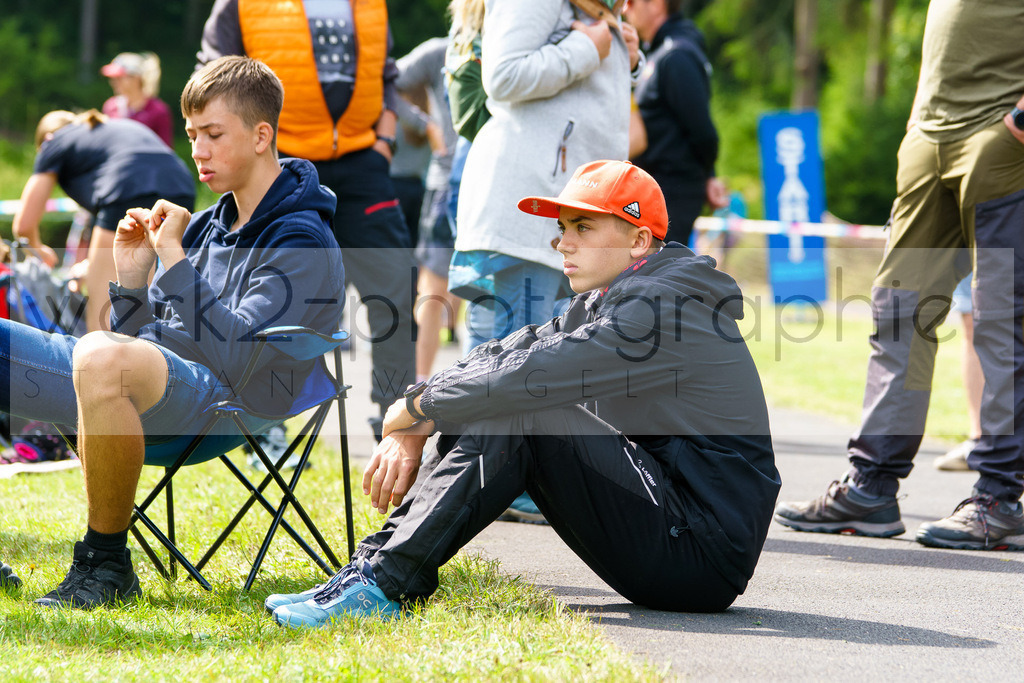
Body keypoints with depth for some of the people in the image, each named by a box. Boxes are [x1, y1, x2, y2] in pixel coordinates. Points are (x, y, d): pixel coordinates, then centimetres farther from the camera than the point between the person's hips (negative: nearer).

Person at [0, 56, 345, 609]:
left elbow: (237, 354, -18)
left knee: (101, 356, -40)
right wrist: (132, 277, 3)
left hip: (222, 402, -9)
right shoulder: (207, 226, 21)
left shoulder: (304, 242, -4)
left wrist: (174, 258, -15)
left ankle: (107, 564, -25)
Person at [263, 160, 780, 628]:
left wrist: (416, 408, -10)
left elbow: (536, 374, -23)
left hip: (703, 559, -10)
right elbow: (502, 356, 9)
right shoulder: (604, 303, 16)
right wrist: (409, 432, -6)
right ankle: (376, 564, -6)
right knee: (484, 411, 5)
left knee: (517, 415, -19)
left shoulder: (663, 305, -15)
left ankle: (381, 585, -21)